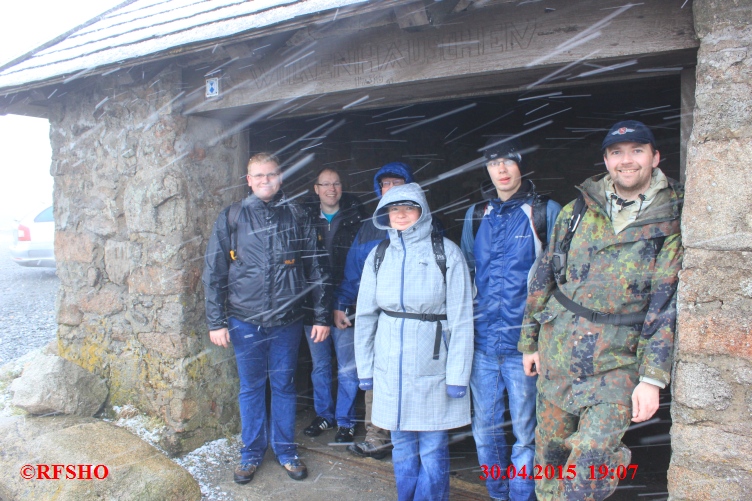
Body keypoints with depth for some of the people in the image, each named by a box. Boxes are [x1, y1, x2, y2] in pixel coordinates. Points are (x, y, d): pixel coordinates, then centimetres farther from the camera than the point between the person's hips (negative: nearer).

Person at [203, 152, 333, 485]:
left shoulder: (297, 217, 2)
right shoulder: (231, 218, 0)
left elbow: (317, 269, 5)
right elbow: (213, 272, 1)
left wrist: (322, 316, 2)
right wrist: (216, 322, -2)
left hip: (287, 321, 0)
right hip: (246, 321, 0)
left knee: (284, 386, 12)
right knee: (251, 388, 11)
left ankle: (286, 450, 29)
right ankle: (251, 452, 29)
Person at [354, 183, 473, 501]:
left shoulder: (446, 253, -5)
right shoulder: (378, 256, 5)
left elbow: (461, 318, -7)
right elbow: (365, 315, 8)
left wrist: (458, 375, -10)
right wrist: (365, 368, 6)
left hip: (433, 366, -3)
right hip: (391, 368, 3)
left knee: (433, 449, 6)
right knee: (402, 445, 14)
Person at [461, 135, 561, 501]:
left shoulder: (546, 212, -3)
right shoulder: (476, 216, 10)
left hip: (524, 343, -4)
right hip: (482, 340, 4)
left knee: (524, 430, 7)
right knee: (485, 428, 14)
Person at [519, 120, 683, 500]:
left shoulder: (670, 225, -4)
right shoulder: (576, 211, 4)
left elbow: (668, 304, -8)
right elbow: (544, 276, 8)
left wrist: (653, 378, -13)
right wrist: (529, 340, 8)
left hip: (618, 361, -3)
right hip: (556, 349, 3)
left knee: (591, 460, -12)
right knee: (549, 452, 14)